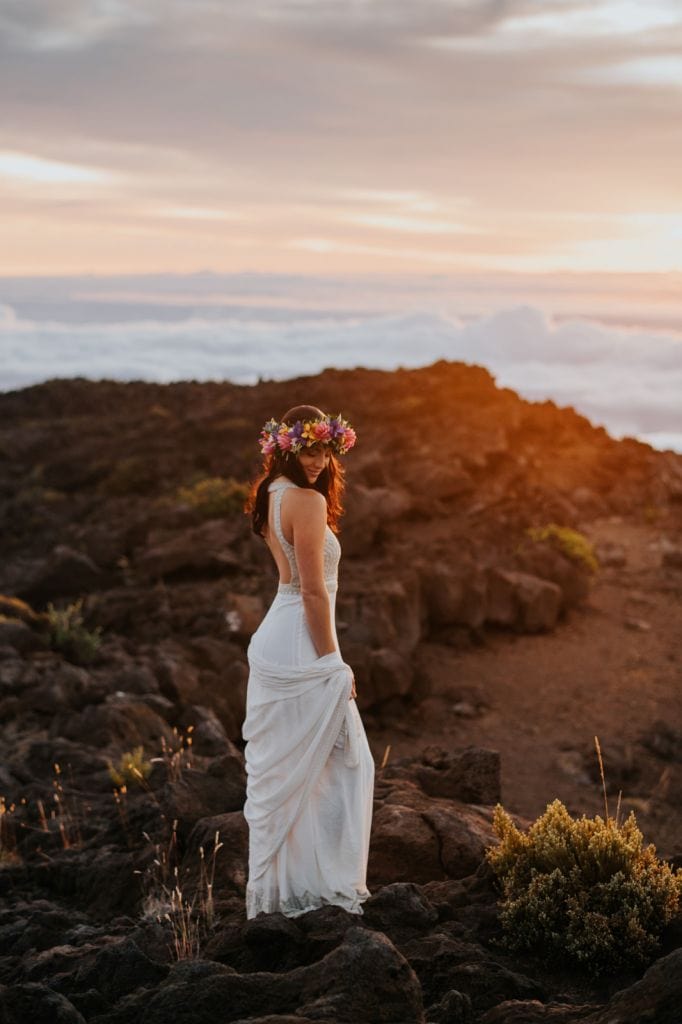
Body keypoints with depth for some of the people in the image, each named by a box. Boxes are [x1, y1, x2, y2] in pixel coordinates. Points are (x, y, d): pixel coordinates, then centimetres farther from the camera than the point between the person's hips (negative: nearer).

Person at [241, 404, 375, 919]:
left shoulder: (272, 494, 11)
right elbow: (314, 591, -18)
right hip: (302, 648, -9)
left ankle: (273, 885, 25)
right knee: (344, 764, 3)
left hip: (272, 640, 9)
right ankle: (319, 884, 11)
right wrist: (333, 664, -14)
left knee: (277, 769, 15)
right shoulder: (308, 500, -17)